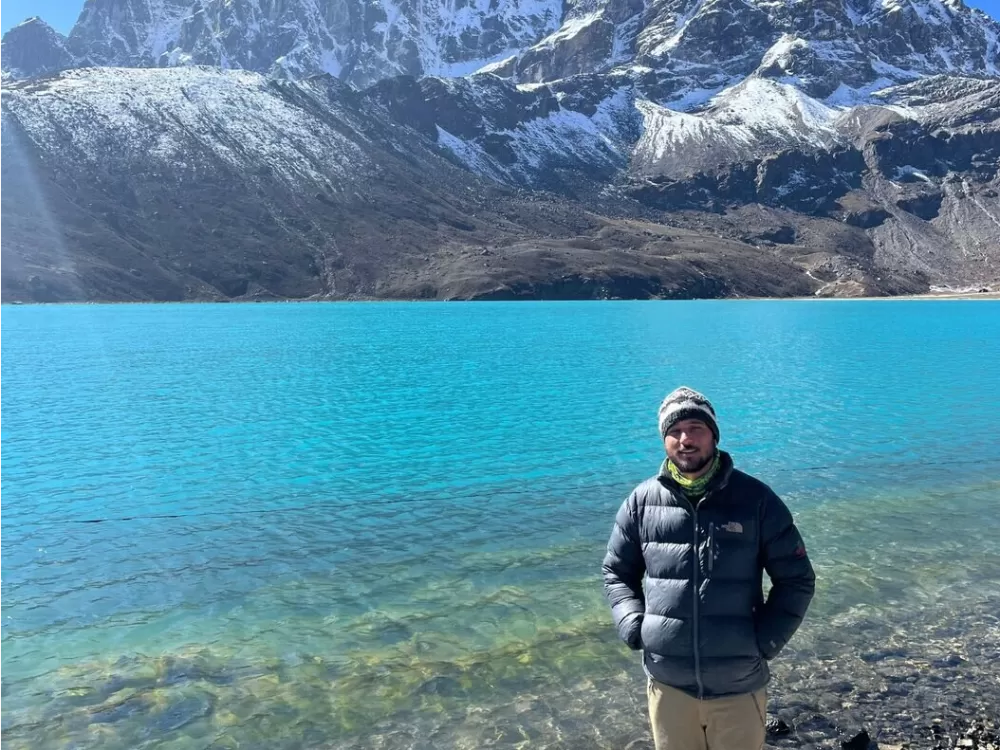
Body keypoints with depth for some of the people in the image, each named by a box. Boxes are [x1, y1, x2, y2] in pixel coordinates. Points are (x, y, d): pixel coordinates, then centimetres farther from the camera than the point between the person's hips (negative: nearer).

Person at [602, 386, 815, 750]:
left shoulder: (756, 499, -5)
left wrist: (765, 641, -7)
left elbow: (797, 580, 2)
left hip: (739, 685, -1)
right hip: (667, 684, 2)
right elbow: (616, 573, 10)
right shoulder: (641, 501, -1)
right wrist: (634, 627, -4)